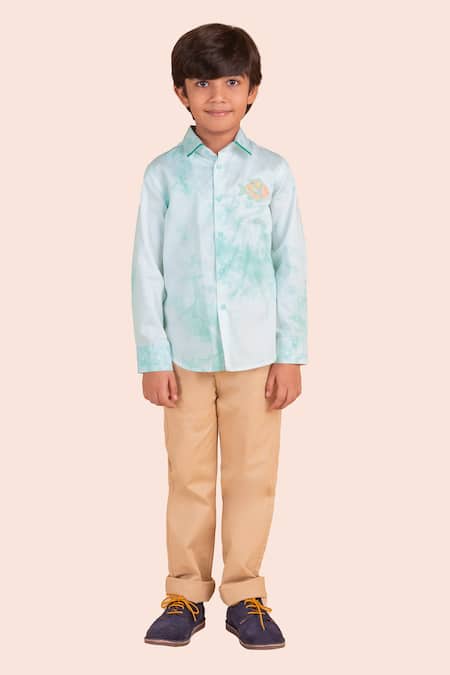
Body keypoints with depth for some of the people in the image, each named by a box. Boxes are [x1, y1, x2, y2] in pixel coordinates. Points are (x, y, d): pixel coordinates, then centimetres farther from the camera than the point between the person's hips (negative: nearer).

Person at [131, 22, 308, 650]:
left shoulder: (272, 172, 0)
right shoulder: (163, 173, -1)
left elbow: (292, 266, 1)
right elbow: (147, 269, 0)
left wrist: (291, 355, -2)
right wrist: (153, 356, -4)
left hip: (255, 353, 0)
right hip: (185, 353, 0)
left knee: (252, 475, 7)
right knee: (189, 476, 9)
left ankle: (245, 594, 20)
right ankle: (186, 594, 22)